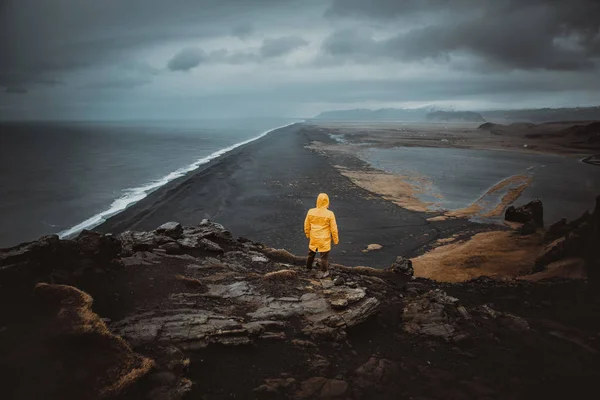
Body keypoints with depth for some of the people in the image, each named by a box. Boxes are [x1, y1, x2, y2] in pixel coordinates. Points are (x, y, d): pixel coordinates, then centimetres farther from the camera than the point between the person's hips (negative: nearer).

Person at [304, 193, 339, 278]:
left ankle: (308, 267, 44)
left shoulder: (311, 212, -10)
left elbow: (307, 225, 3)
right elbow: (333, 228, -12)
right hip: (324, 240, -4)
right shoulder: (329, 214, -19)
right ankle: (324, 272, 20)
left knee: (311, 253, 25)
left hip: (314, 238, 4)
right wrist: (336, 239, 1)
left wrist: (308, 234, 20)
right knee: (324, 256, 11)